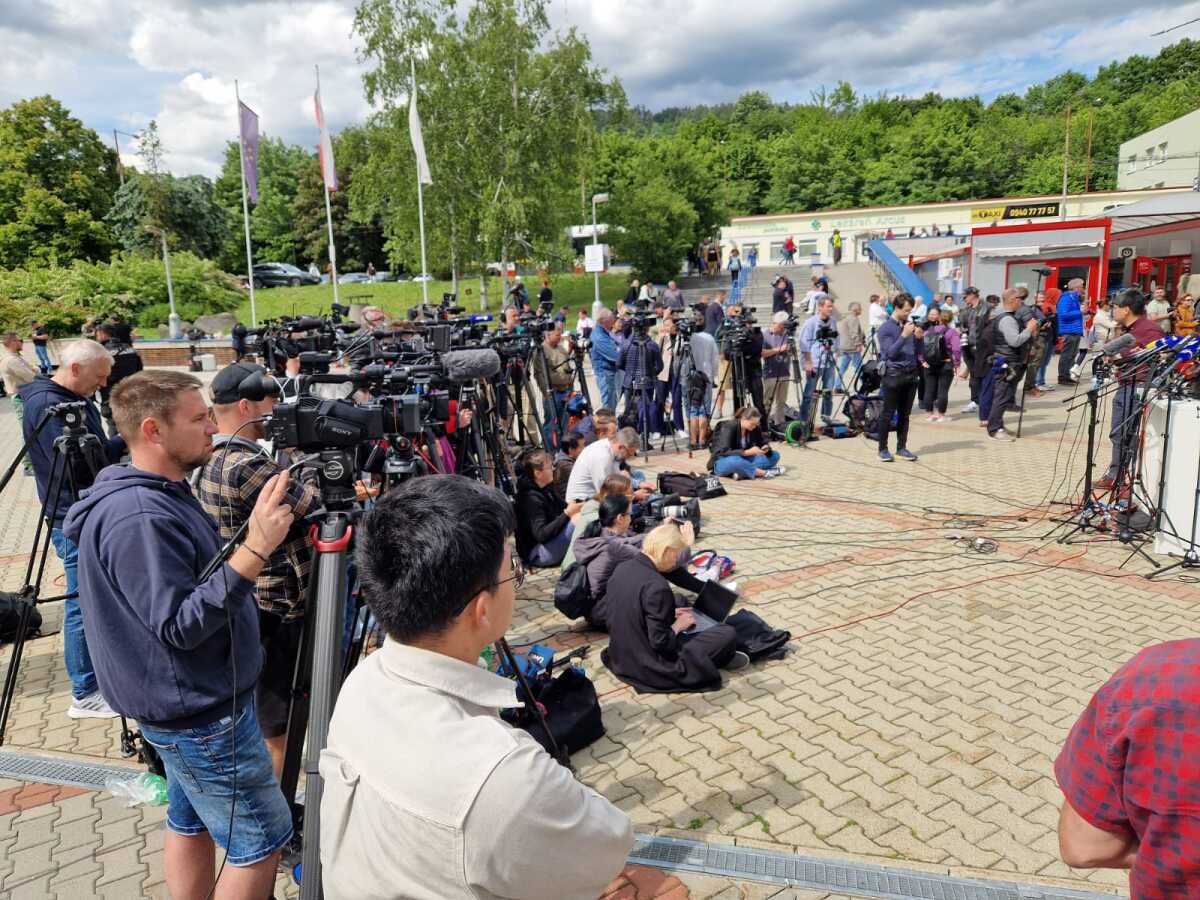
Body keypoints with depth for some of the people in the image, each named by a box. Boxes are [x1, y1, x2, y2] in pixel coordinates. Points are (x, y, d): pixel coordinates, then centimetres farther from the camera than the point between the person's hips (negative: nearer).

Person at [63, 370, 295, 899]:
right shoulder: (138, 517, -27)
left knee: (190, 821, 22)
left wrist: (255, 542, 6)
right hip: (203, 715, -10)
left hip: (187, 704, 10)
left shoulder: (161, 495, 4)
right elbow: (180, 625, -30)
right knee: (262, 842, 3)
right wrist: (254, 550, -36)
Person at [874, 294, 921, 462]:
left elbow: (916, 351, 15)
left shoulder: (909, 324, 12)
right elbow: (891, 352, -15)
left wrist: (918, 338, -3)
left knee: (905, 414, 10)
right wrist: (904, 335, -21)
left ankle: (902, 448, 17)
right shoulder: (885, 328, -5)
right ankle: (883, 449, 8)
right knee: (888, 414, -1)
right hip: (894, 375, -6)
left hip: (911, 374, 6)